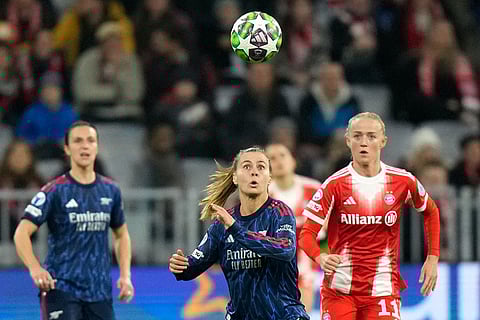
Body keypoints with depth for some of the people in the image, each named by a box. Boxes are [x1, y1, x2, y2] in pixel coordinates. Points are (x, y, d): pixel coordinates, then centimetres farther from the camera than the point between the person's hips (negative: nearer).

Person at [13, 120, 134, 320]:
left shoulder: (110, 191, 8)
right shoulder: (55, 191, -7)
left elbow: (121, 234, 22)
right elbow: (22, 233, -12)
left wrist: (125, 275, 9)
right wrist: (34, 268, -28)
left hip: (100, 291, 5)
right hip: (61, 288, -5)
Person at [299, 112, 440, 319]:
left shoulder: (403, 182, 0)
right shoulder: (335, 184, -6)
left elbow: (430, 212, 19)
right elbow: (307, 233, -9)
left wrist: (433, 258, 10)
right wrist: (321, 259, -30)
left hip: (382, 289, 1)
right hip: (339, 289, -1)